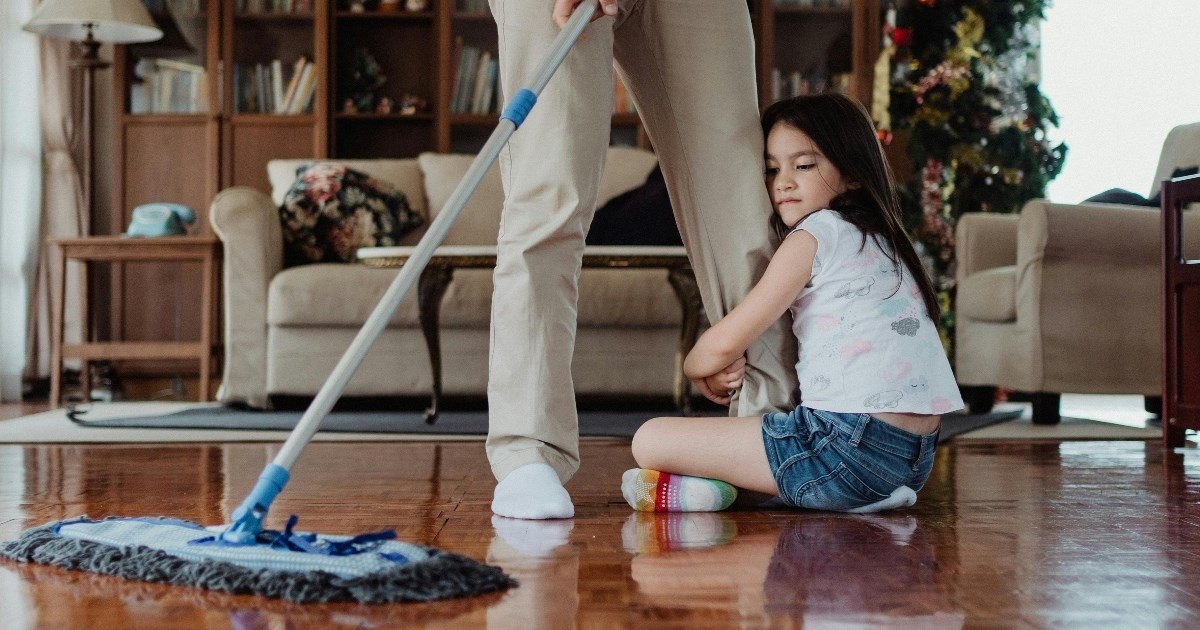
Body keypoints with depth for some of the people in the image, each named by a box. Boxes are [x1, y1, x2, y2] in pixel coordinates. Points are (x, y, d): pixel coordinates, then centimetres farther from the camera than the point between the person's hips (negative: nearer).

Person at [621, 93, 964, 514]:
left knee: (650, 440, -8)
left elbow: (725, 343, -5)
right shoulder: (882, 239, 23)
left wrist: (696, 368, 17)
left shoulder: (817, 232, -3)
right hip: (914, 457, 9)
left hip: (850, 442, -9)